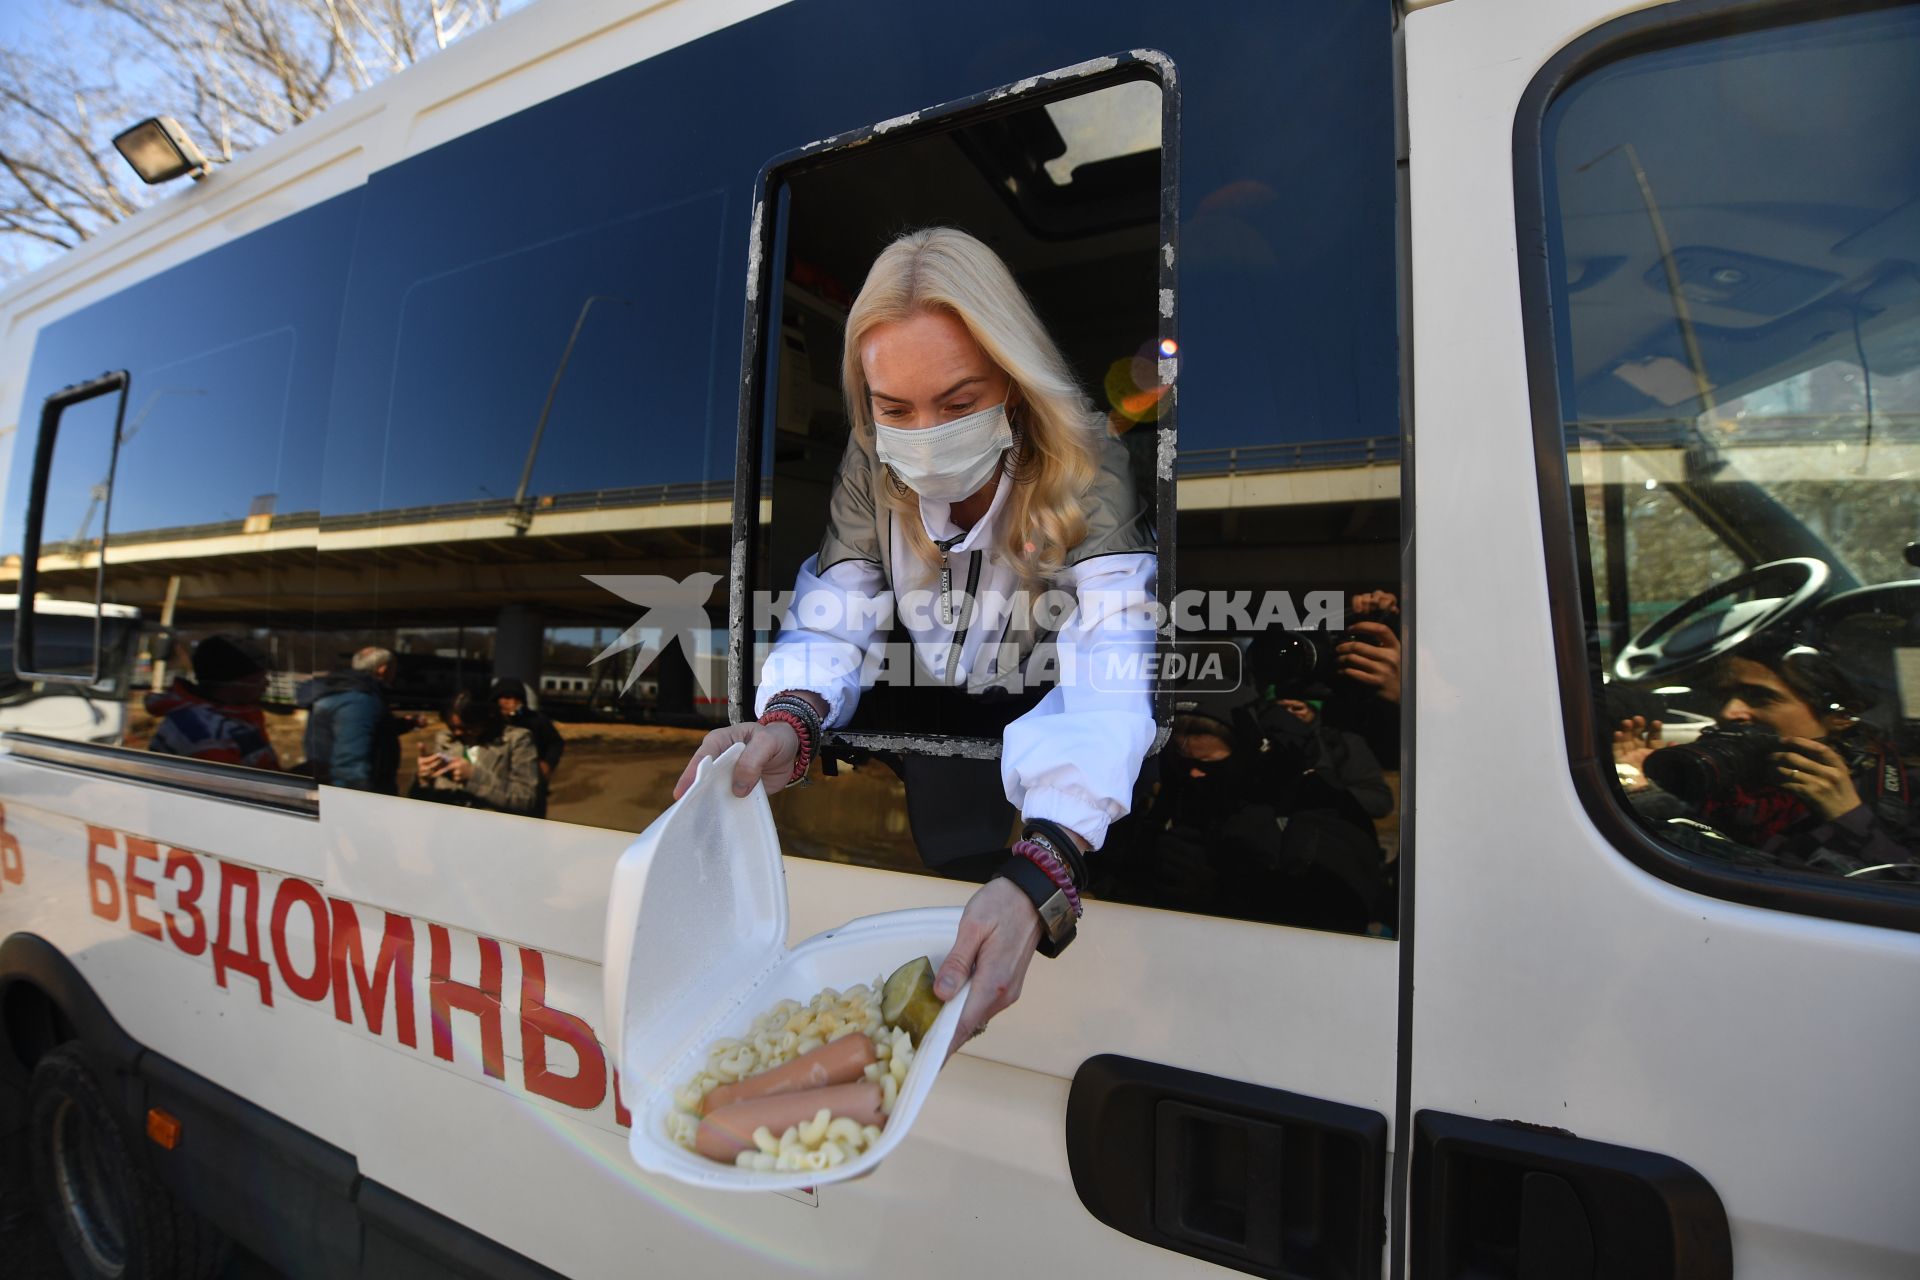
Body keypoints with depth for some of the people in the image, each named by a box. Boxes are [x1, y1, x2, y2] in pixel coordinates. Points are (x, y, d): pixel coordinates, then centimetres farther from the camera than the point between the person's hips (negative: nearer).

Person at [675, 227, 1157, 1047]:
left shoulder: (1086, 468, -24)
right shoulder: (871, 465, -10)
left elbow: (1105, 685, -38)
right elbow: (831, 623, -14)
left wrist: (1036, 877, -55)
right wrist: (789, 722, -39)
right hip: (929, 722, 4)